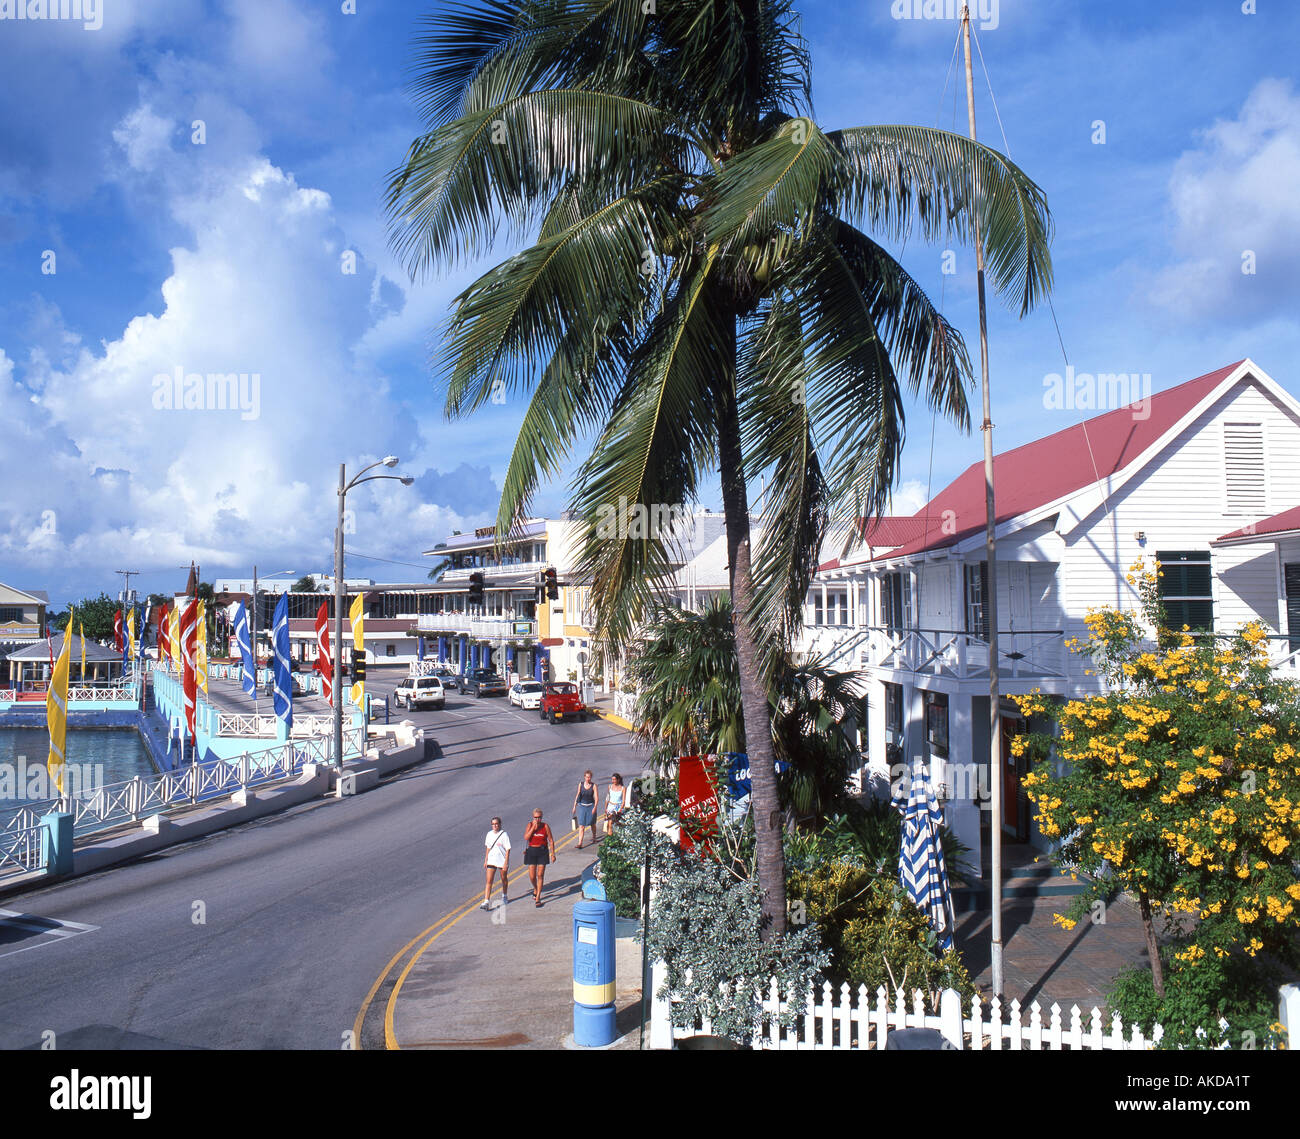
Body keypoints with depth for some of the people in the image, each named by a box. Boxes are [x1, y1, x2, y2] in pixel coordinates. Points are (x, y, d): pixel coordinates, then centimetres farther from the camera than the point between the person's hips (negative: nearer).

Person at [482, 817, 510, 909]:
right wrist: (486, 860, 13)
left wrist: (506, 863, -16)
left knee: (504, 879, 15)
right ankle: (486, 902, -11)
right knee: (489, 881, -7)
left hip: (502, 861, -3)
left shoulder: (504, 835, -13)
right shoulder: (489, 834, 3)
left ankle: (504, 896, 40)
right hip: (491, 860, 3)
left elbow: (508, 849, -12)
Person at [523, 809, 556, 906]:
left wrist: (553, 854, -3)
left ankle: (538, 898, 5)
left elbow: (551, 840, 0)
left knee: (540, 875, -2)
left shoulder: (545, 826, -4)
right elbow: (526, 838, -15)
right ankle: (535, 889, 34)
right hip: (531, 851, 1)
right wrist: (533, 828, -20)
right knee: (532, 876, 2)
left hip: (542, 851, -1)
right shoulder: (529, 825, -1)